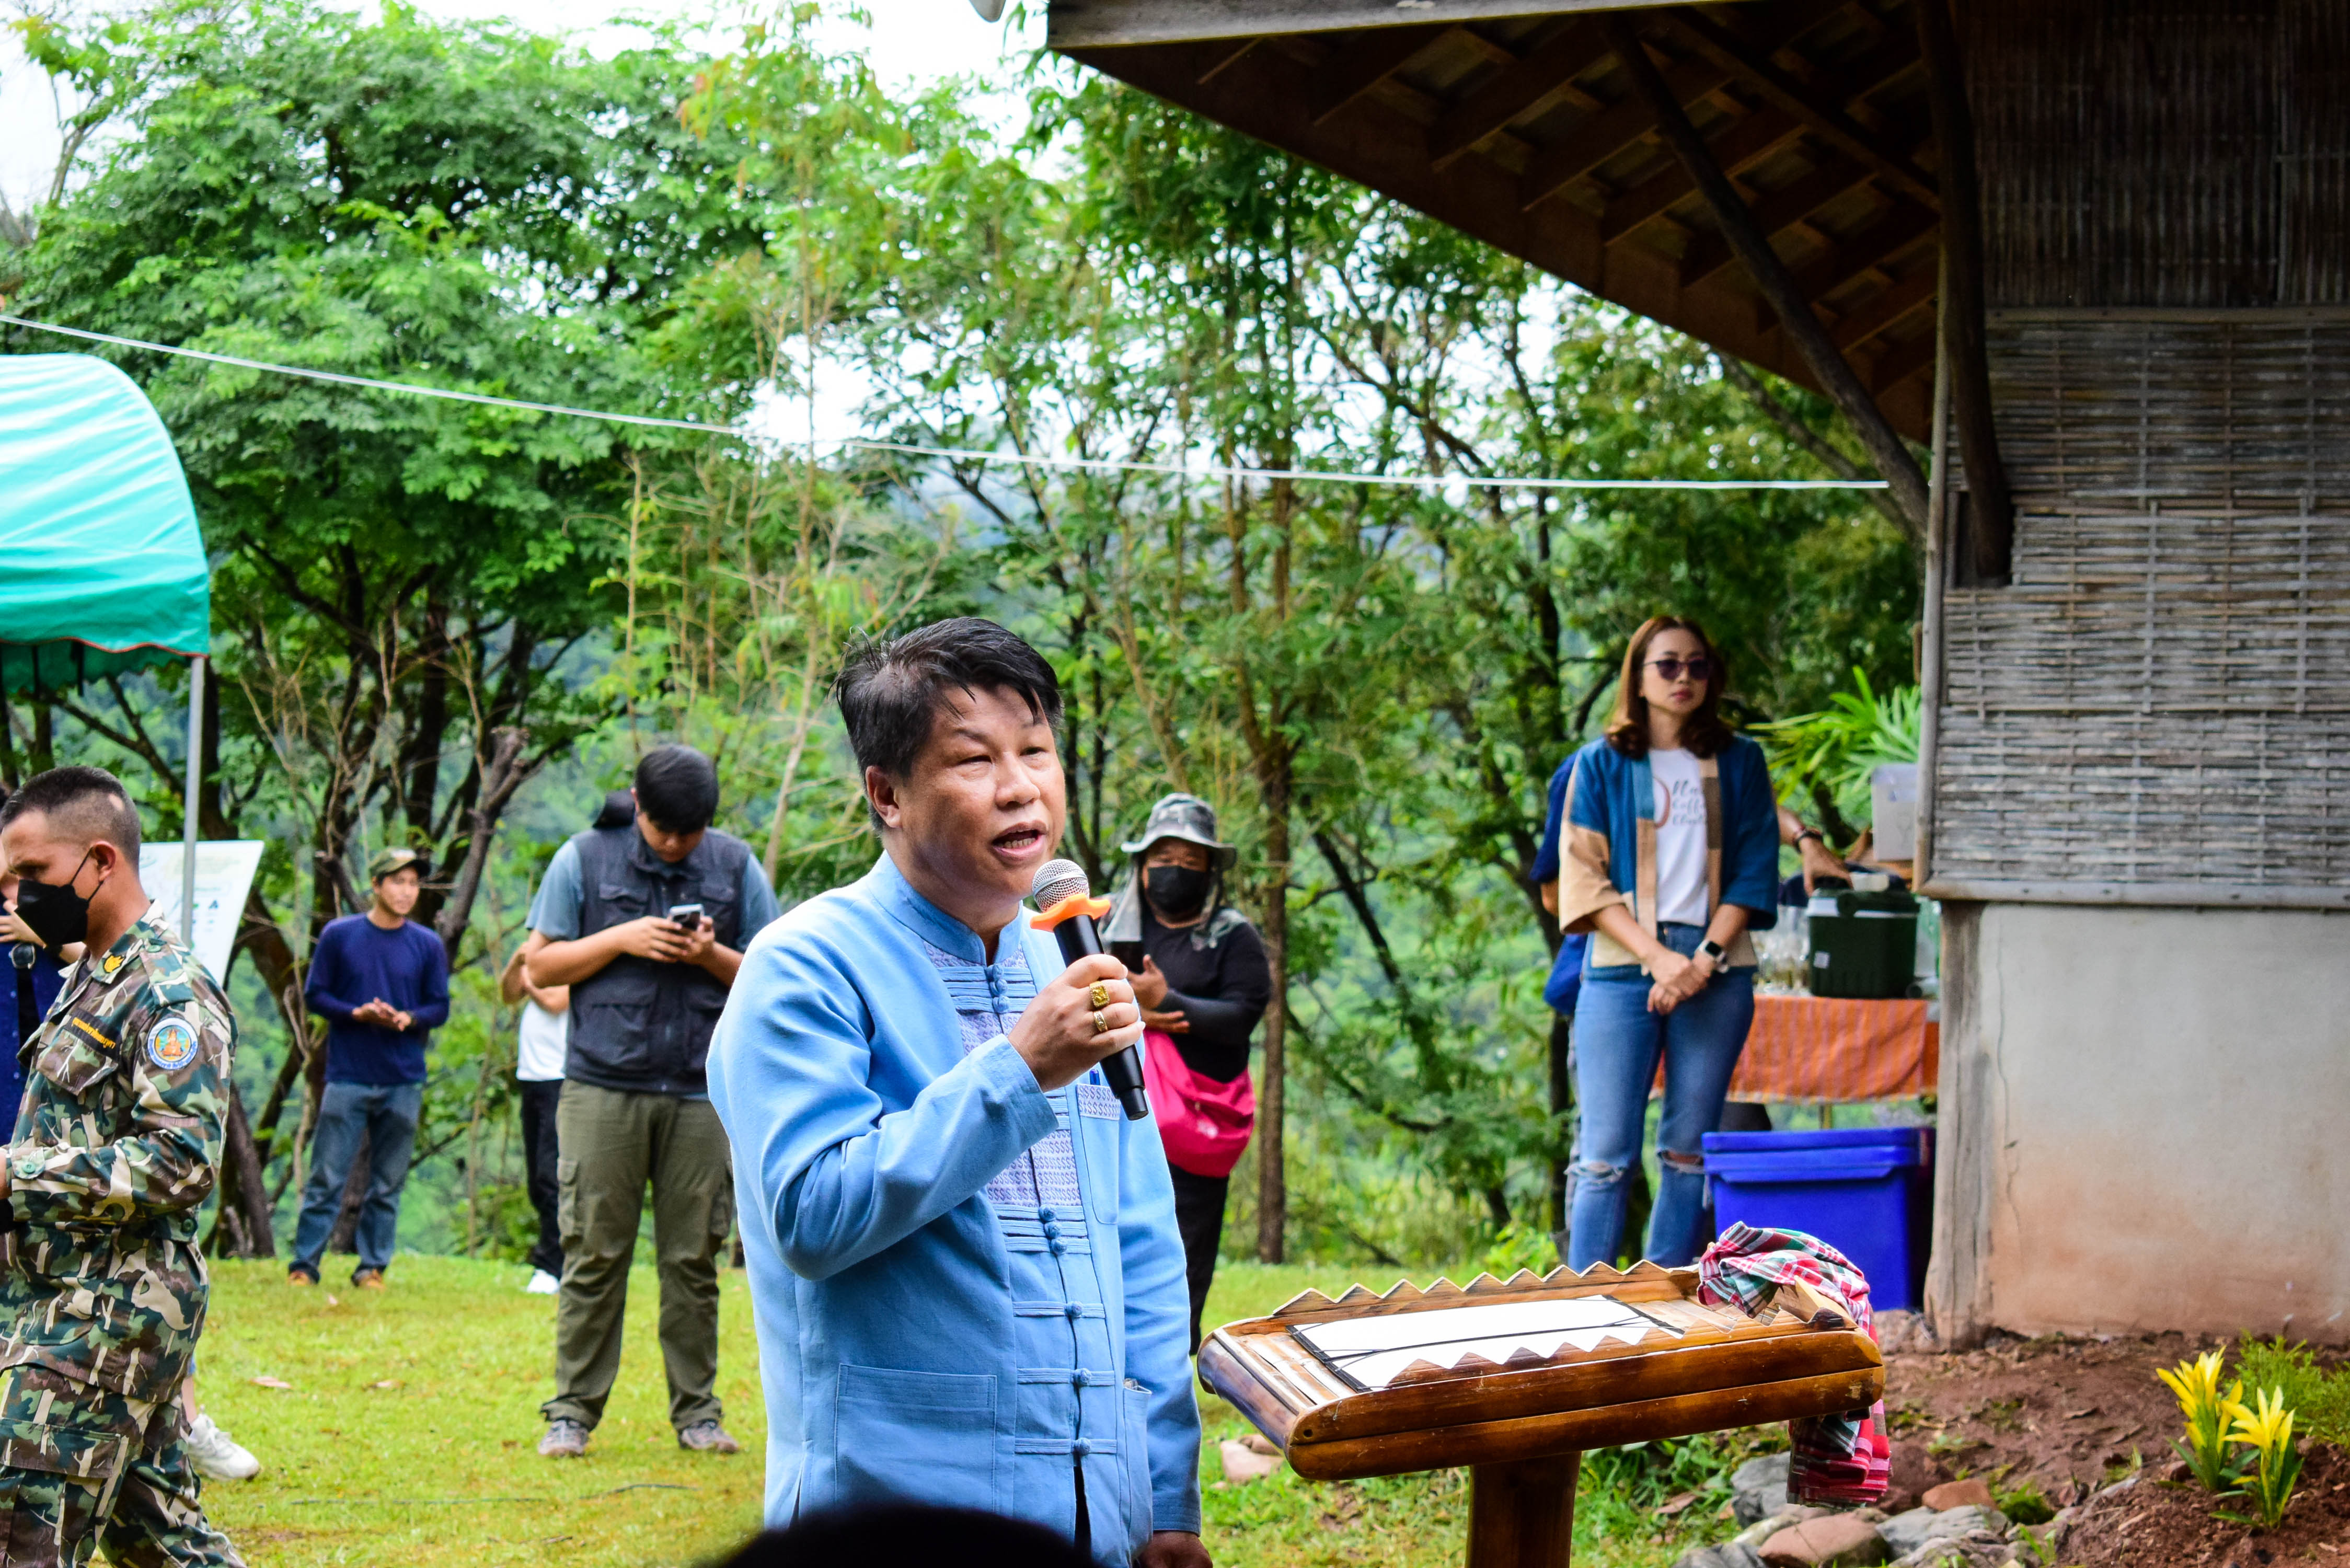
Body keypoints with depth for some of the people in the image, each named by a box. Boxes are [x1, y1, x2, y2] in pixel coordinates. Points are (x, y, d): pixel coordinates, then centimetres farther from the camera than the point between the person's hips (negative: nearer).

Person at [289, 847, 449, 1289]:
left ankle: (373, 1267, 11)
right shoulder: (338, 935, 3)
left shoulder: (428, 945, 6)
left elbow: (440, 1008, 8)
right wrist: (357, 1013, -13)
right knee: (326, 1179, -3)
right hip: (347, 1077, -2)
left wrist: (407, 1019, -13)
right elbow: (314, 995, 4)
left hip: (404, 1084, 2)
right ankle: (304, 1265, 2)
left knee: (388, 1185, 5)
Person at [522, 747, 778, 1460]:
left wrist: (713, 957, -8)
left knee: (693, 1259, 3)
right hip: (603, 1088, -1)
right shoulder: (585, 859, 6)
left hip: (703, 1093, 1)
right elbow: (540, 965, 5)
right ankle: (572, 1412, 6)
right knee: (594, 1255, -1)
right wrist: (622, 939, -8)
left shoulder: (735, 865, 9)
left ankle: (697, 1411, 10)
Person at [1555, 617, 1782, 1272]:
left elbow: (1755, 870, 7)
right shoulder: (1600, 764, 7)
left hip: (1716, 970, 2)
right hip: (1622, 969, -2)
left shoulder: (1739, 762, 12)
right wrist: (1660, 957, -11)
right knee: (1606, 1155, -7)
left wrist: (1705, 959, -8)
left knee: (1688, 1152, 3)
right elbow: (1584, 881, 1)